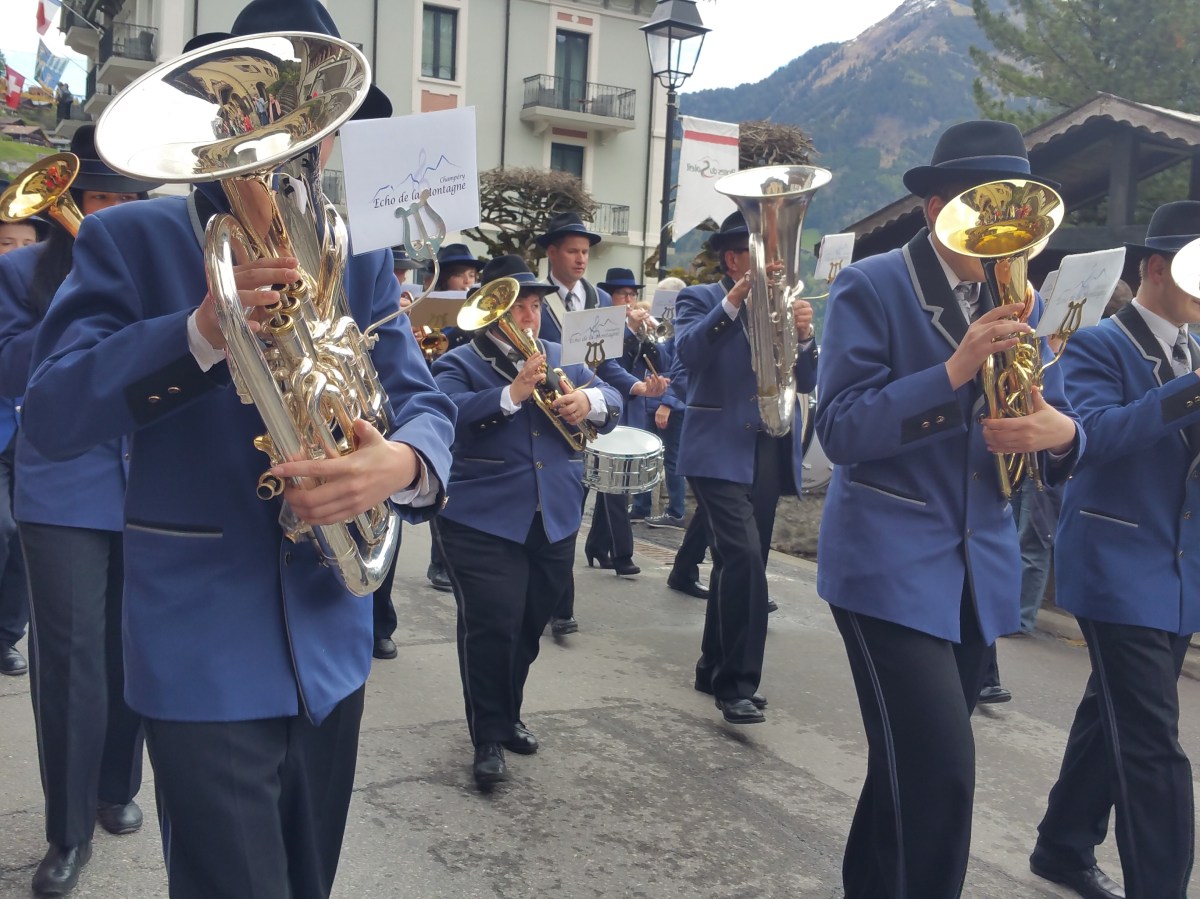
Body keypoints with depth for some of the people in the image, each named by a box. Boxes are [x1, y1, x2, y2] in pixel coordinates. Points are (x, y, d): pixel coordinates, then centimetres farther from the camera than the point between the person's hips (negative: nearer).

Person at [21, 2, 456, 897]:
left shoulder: (363, 258, 8)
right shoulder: (130, 239, -2)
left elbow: (425, 402, 0)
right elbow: (52, 416, -13)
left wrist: (404, 461, -25)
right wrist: (202, 332, -30)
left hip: (331, 635, 4)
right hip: (204, 645, -4)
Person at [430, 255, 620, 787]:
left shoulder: (560, 358, 15)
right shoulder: (459, 363, -2)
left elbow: (611, 402, 9)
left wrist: (591, 401, -14)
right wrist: (512, 393, -29)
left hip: (556, 520, 6)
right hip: (483, 521, -5)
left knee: (529, 625, 15)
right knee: (491, 625, -8)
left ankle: (508, 715, 34)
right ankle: (488, 737, 8)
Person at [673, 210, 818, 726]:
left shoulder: (781, 302, 13)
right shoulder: (699, 299, 1)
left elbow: (806, 382, 4)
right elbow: (689, 352, -20)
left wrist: (803, 337, -14)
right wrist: (734, 300, -25)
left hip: (771, 452, 6)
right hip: (720, 450, -5)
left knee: (740, 562, 12)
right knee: (744, 559, -19)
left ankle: (714, 668, 27)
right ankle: (736, 683, -10)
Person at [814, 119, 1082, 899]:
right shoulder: (870, 287, -8)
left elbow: (1049, 427, 9)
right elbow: (840, 429, -16)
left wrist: (1061, 433, -15)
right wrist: (954, 371, -26)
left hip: (981, 569, 6)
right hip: (889, 562, -6)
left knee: (916, 760, 17)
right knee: (939, 769, -13)